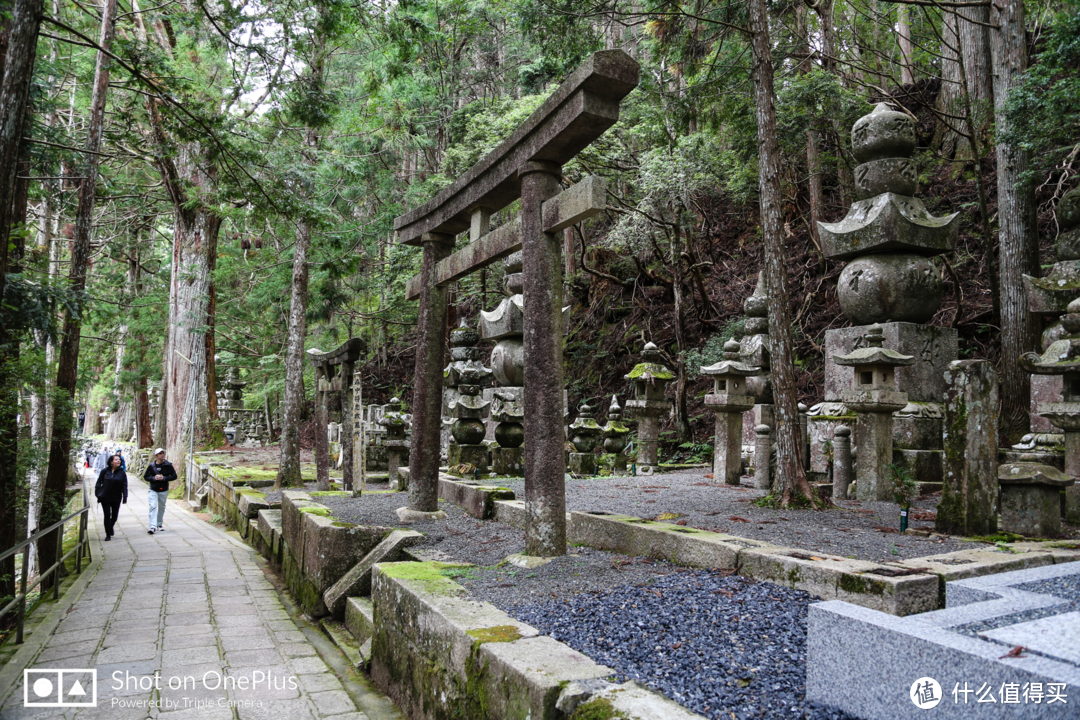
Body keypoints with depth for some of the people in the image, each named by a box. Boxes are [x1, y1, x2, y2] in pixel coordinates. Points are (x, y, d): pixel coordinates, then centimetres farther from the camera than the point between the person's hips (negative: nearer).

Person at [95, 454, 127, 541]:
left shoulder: (122, 473, -2)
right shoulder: (105, 471, -3)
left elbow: (124, 486, -2)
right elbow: (99, 482, 4)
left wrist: (125, 498, -7)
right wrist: (97, 493, -4)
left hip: (116, 498, 1)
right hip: (105, 497, -1)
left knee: (114, 516, 9)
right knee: (107, 516, -2)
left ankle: (110, 528, 39)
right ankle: (108, 534, 6)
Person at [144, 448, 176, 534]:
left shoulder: (168, 465, -4)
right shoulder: (151, 466, -3)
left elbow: (174, 476, -2)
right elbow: (145, 477, 4)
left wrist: (164, 478, -17)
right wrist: (154, 478, -15)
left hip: (164, 490, 1)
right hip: (153, 490, -1)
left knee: (161, 507, 12)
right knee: (153, 506, -14)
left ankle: (159, 525, 27)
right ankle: (153, 527, -20)